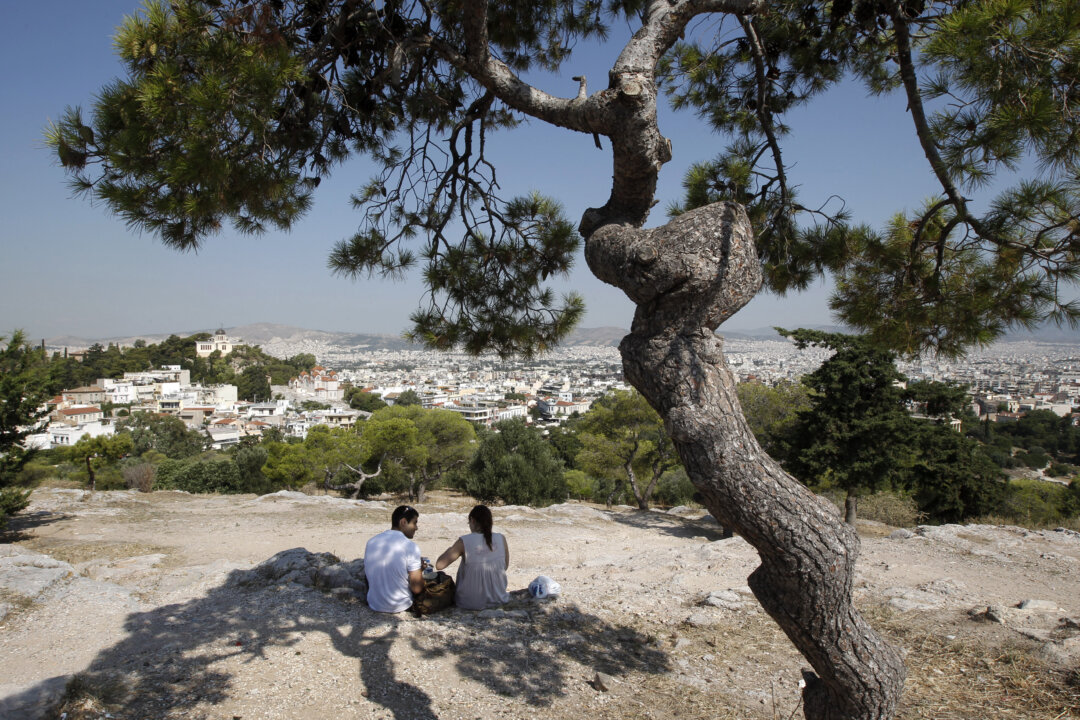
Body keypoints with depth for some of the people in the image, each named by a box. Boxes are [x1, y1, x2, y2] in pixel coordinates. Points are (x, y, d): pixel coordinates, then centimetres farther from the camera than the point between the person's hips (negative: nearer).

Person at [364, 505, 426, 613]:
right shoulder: (410, 546, -20)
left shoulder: (370, 542, -3)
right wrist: (420, 569, 0)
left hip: (373, 605, 6)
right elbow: (417, 589, -19)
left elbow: (367, 574, 11)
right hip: (400, 607, -6)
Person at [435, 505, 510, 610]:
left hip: (471, 603, -3)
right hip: (498, 600, 4)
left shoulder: (464, 541, -16)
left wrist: (449, 549, 5)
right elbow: (506, 566, 6)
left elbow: (439, 565, -14)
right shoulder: (501, 539, -7)